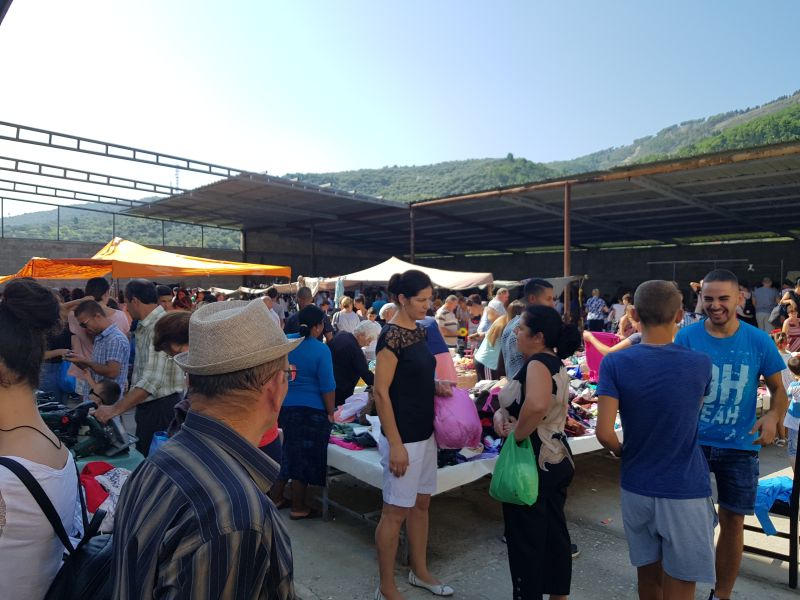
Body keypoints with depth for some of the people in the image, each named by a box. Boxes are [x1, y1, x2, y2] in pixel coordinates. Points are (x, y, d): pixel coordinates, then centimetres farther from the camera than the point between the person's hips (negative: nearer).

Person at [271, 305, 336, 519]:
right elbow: (327, 387, -16)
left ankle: (276, 497, 33)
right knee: (305, 457, 7)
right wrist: (330, 413, -6)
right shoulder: (321, 350, -17)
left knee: (289, 453, 22)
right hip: (312, 411, -6)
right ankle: (298, 508, 19)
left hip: (285, 405, 6)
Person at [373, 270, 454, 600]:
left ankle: (419, 571, 37)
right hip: (403, 436, -8)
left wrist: (436, 386, 0)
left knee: (421, 503, 19)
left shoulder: (419, 330, 7)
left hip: (425, 432, 9)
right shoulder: (391, 336, -18)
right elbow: (381, 392, -19)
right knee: (395, 511, 4)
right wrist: (395, 445, -20)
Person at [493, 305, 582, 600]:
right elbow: (518, 401, 16)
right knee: (554, 533, 20)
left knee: (525, 539, 6)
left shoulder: (538, 363, -21)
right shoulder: (555, 363, 10)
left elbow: (536, 405, -41)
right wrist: (501, 412, -3)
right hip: (557, 459, 10)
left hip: (533, 463, -10)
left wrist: (516, 436, -26)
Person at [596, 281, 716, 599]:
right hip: (686, 492, -1)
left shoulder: (614, 364, -13)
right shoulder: (700, 364, -10)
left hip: (637, 488, 1)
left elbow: (604, 432, -18)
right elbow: (695, 413, 8)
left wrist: (623, 453, 2)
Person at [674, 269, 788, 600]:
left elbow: (778, 389, 5)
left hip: (739, 447, 1)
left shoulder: (759, 341, -6)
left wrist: (773, 416, -15)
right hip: (692, 442, -1)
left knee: (732, 522, 12)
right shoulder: (686, 337, -9)